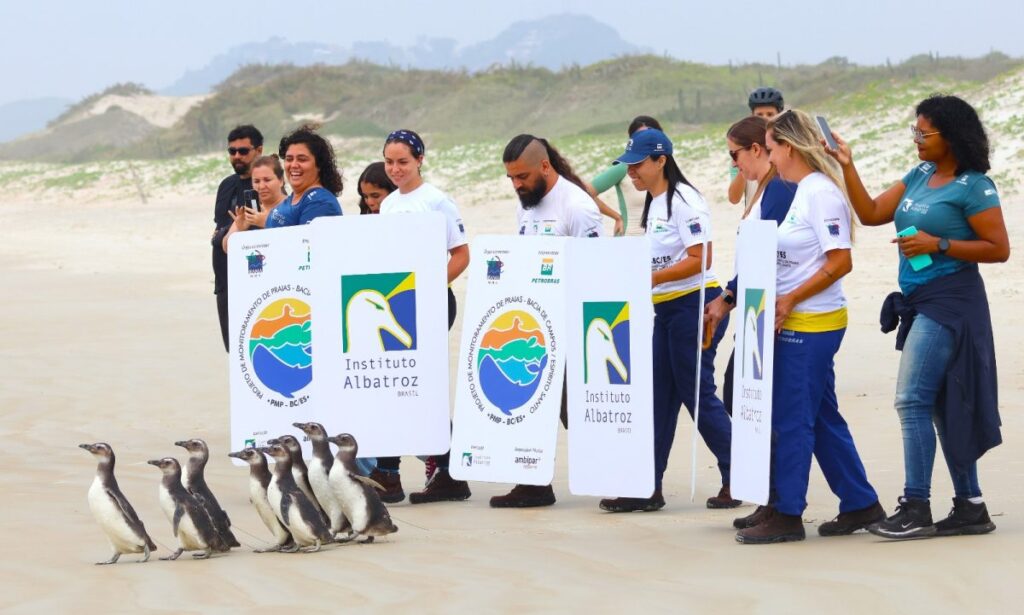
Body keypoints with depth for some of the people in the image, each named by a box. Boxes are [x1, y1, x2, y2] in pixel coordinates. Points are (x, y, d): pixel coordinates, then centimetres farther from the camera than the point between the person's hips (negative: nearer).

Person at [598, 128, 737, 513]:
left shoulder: (684, 200, -13)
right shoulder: (653, 204, 15)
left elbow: (699, 259, -20)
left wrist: (653, 278, -24)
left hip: (694, 305, -9)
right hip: (666, 309, 9)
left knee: (697, 393, -5)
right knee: (657, 397, 6)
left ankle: (737, 481, 4)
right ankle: (649, 487, 8)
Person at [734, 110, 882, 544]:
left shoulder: (820, 193, -15)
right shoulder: (803, 191, 14)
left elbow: (840, 262, -20)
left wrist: (790, 300, -18)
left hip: (810, 325, -10)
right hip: (795, 323, 10)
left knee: (792, 419, -4)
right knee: (822, 418, 13)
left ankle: (786, 515, 2)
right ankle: (860, 504, 20)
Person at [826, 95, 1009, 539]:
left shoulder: (973, 186, -11)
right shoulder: (919, 176, 13)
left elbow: (998, 249, -13)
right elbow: (871, 214, 13)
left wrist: (938, 244, -19)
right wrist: (847, 167, 5)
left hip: (950, 300, -9)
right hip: (919, 302, 9)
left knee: (912, 399, -13)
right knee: (944, 406, 10)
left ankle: (916, 508, -10)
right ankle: (970, 507, 16)